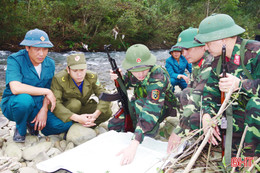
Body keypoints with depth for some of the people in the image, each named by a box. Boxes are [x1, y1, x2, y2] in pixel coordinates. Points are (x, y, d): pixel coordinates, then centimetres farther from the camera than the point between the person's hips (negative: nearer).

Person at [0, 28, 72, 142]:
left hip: (38, 106, 5)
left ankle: (32, 123, 14)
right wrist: (46, 91, -28)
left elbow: (48, 91, 6)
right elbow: (15, 88, -33)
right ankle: (20, 129, -6)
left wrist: (44, 109, -11)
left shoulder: (50, 64, 0)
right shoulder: (15, 60, -17)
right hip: (13, 104, -4)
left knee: (66, 125, -15)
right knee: (24, 99, -41)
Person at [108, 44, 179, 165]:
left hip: (162, 107, -6)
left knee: (139, 104, -36)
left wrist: (134, 145, -56)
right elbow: (124, 86, 4)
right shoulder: (131, 71, -18)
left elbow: (151, 110, -48)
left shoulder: (157, 77, -38)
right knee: (113, 126, -3)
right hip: (139, 102, 6)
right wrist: (118, 79, -23)